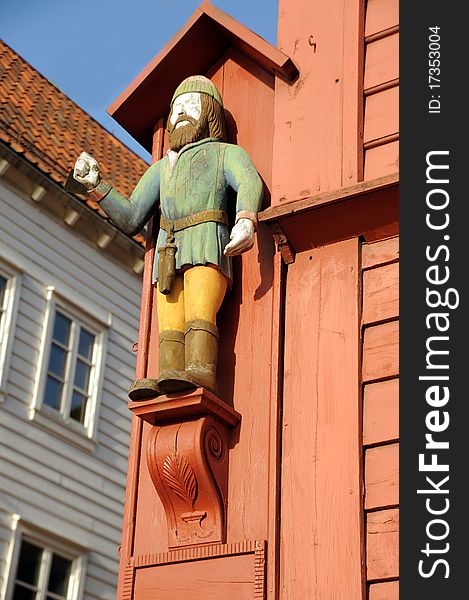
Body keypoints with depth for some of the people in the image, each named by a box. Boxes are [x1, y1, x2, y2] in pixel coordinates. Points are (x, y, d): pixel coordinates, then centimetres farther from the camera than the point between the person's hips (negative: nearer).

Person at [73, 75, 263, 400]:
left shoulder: (227, 152, 20)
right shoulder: (162, 168, 36)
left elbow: (250, 184, -4)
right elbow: (131, 219, 29)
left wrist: (246, 220, -26)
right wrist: (96, 184, 16)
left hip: (206, 246, -5)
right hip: (169, 255, 5)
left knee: (198, 313, -27)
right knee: (170, 326, -15)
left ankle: (200, 374, -44)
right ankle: (167, 384, -31)